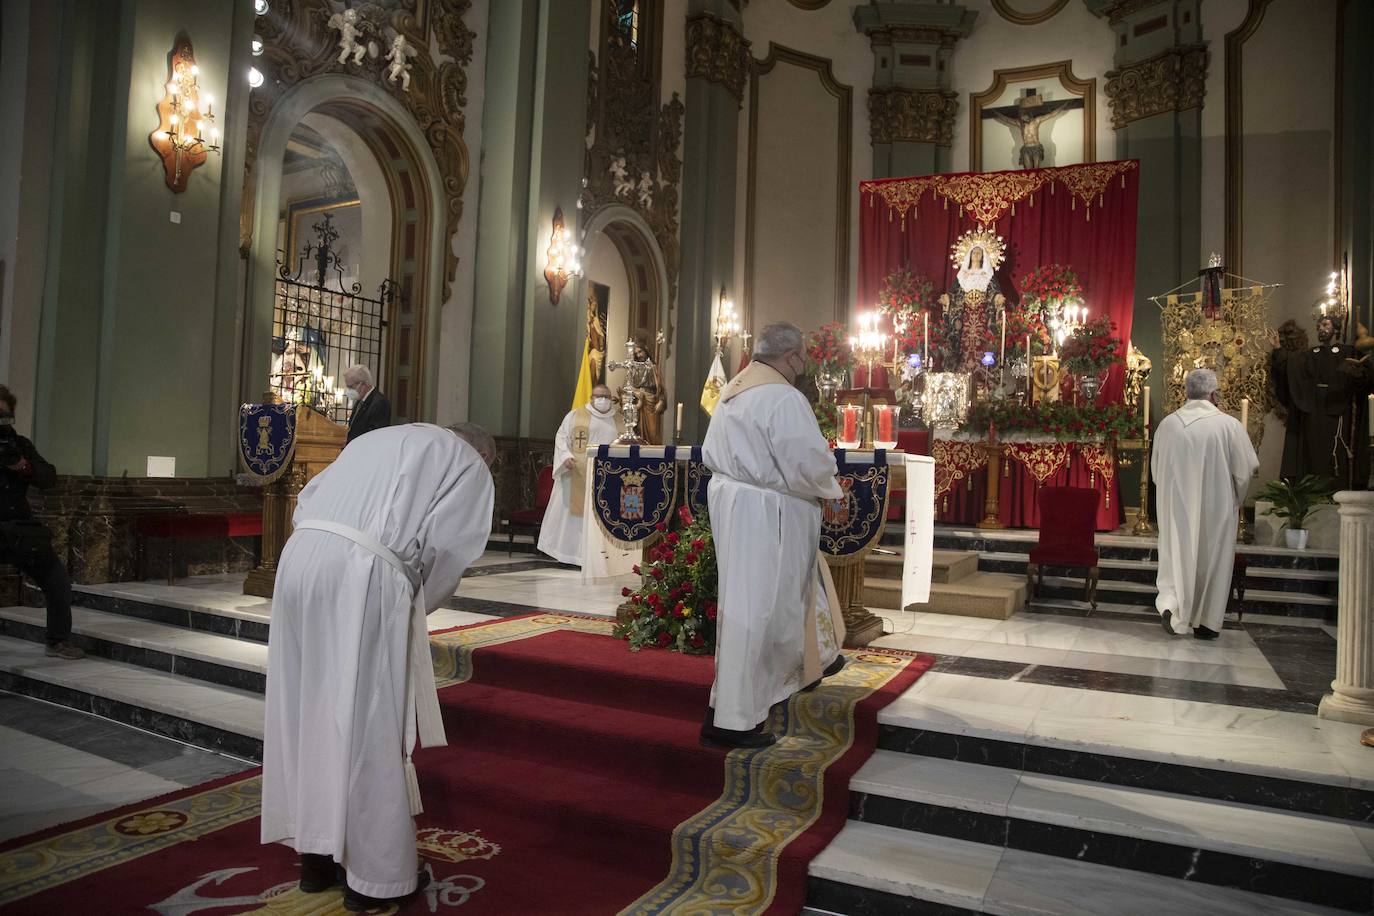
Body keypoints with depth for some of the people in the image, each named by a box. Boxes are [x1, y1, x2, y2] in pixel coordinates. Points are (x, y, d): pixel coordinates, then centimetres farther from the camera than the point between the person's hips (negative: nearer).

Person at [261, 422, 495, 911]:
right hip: (362, 576, -6)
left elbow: (305, 504, 23)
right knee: (371, 727, 5)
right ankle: (374, 874, 17)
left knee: (309, 713, 17)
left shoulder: (377, 438, 29)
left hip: (298, 558, 7)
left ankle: (316, 856, 30)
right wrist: (412, 607, 13)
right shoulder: (471, 466, 12)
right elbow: (445, 546, -3)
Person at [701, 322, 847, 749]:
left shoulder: (732, 390, 7)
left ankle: (813, 659, 50)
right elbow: (812, 465, -23)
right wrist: (832, 490, -2)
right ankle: (731, 721, 6)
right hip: (767, 514, -10)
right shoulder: (784, 399, -21)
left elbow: (711, 453, 13)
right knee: (755, 607, -2)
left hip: (728, 497, 10)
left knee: (799, 578, 28)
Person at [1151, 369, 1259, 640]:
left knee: (1177, 555, 14)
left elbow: (1155, 469, 7)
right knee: (1212, 559, 10)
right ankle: (1206, 622, 17)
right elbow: (1247, 468, -5)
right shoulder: (1228, 424, -10)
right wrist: (1236, 499, 12)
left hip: (1175, 505, 2)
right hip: (1215, 507, -2)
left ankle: (1169, 603, -7)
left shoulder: (1167, 424, -2)